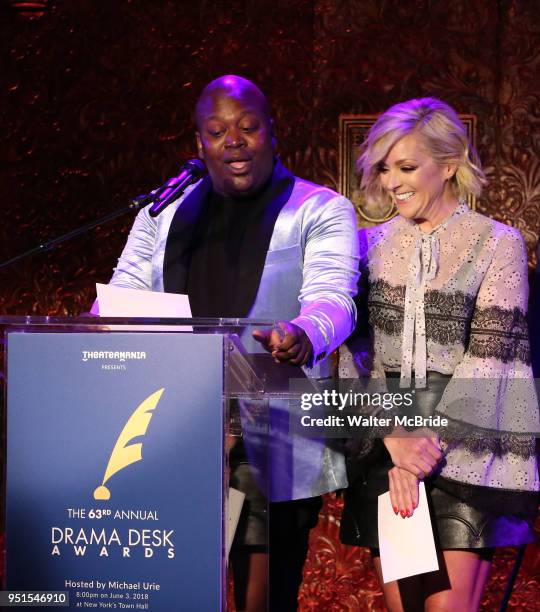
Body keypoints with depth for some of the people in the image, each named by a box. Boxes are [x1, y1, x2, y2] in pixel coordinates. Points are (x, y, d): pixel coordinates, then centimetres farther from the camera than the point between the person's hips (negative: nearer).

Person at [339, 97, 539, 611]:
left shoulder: (498, 244, 1)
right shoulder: (371, 245, 11)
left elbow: (489, 356, -6)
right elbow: (357, 356, 6)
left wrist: (432, 444, -13)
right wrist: (392, 441, -9)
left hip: (467, 455, -3)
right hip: (384, 455, 3)